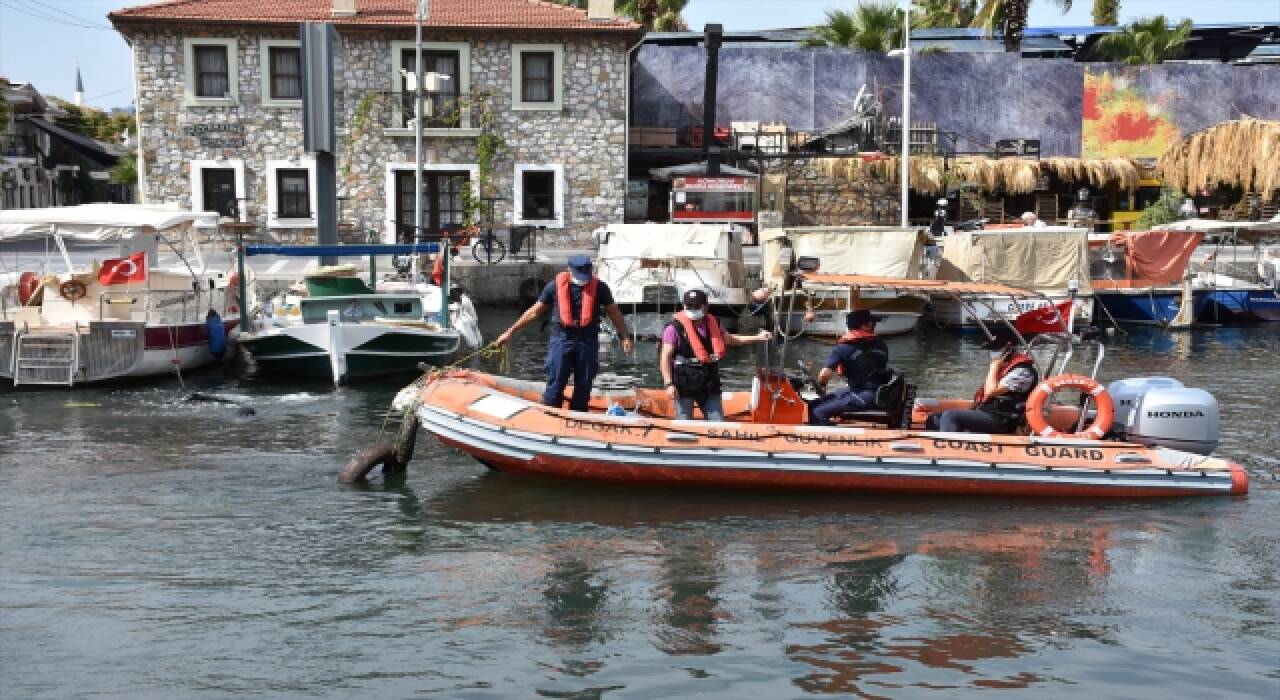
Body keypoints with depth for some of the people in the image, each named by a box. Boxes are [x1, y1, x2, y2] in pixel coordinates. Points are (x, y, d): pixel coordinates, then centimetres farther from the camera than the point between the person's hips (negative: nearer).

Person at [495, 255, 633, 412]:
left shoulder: (599, 287, 3)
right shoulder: (555, 285, 1)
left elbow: (614, 313, 8)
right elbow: (534, 312, 6)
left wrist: (625, 337, -2)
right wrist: (510, 332, 5)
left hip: (587, 341, 1)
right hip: (561, 339, -1)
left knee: (583, 388, 6)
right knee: (555, 385, -4)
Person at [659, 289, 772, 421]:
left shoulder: (713, 324, 6)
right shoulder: (675, 328, -11)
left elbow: (730, 339, 24)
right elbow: (665, 357, -11)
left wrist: (757, 338, 20)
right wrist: (669, 383, -19)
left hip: (709, 385, 5)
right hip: (684, 385, -5)